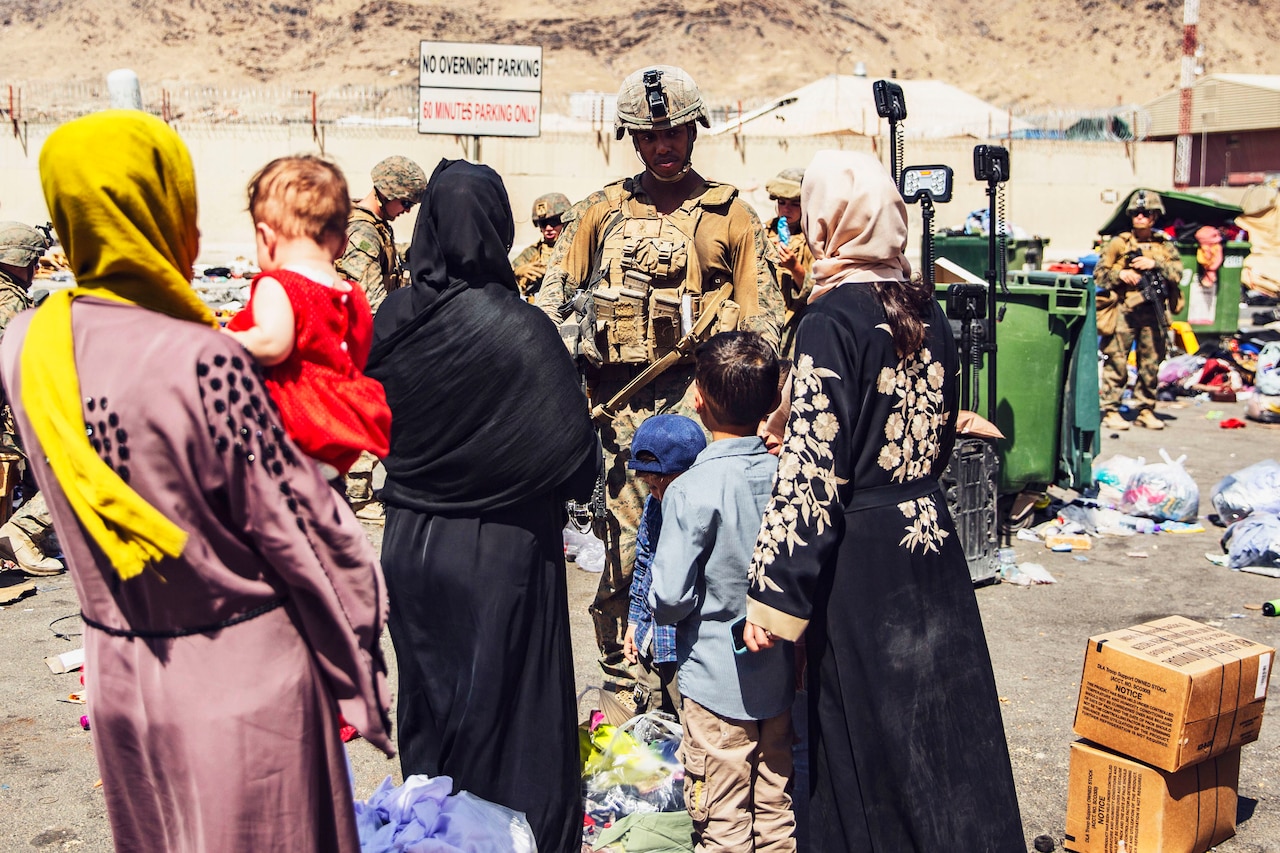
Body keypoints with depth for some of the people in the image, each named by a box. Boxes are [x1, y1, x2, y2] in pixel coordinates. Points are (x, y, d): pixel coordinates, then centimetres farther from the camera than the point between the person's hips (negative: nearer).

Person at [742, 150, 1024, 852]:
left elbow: (812, 466, -20)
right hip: (931, 537, 7)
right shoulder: (926, 310, 4)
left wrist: (773, 595, -17)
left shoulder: (832, 319, -16)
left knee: (867, 734, 8)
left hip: (862, 556, -6)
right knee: (939, 715, 17)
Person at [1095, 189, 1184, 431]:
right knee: (1117, 361, -4)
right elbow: (1099, 273, 3)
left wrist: (1155, 264, -13)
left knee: (1151, 363, 6)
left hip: (1153, 311, 3)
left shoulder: (1165, 245, 12)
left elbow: (1177, 274, 2)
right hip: (1123, 310, -3)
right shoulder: (1119, 243, 5)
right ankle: (1111, 410, 0)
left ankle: (1145, 410, 15)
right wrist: (1120, 274, -14)